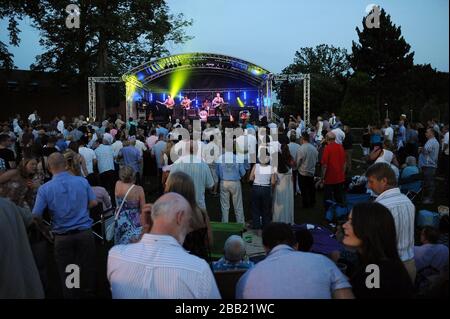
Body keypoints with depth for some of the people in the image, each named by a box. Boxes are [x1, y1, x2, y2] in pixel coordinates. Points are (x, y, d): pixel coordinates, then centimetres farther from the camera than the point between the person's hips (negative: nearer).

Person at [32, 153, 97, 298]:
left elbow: (36, 216, -9)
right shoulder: (82, 181, -6)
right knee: (87, 268, 17)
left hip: (62, 237, -1)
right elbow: (93, 203, 1)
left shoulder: (44, 189, -11)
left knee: (67, 273, 14)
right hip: (85, 233, 2)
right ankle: (88, 293, 32)